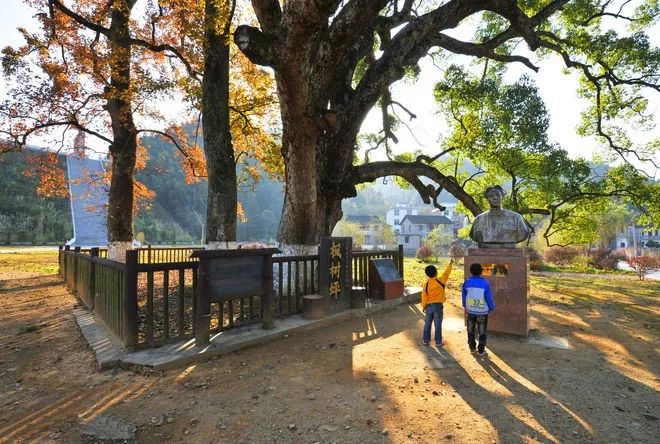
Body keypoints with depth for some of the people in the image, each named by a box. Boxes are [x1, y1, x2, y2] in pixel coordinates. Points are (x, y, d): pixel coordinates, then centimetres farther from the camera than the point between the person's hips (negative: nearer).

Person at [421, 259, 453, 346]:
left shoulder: (426, 284, -6)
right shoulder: (440, 281, -11)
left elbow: (424, 297, -1)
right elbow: (446, 273, 5)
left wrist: (423, 306, 12)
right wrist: (450, 264, 18)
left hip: (429, 306, 2)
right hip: (438, 306, -2)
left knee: (427, 324, 12)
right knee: (438, 324, 5)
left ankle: (426, 340, 19)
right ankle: (438, 342, 12)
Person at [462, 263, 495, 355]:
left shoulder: (467, 282, -8)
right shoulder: (485, 283, -18)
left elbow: (464, 296, 2)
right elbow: (489, 297, -12)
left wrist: (465, 306, 20)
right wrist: (491, 308, 5)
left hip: (470, 310, 3)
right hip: (482, 311, -2)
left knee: (471, 330, 17)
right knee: (482, 331, 12)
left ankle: (472, 348, 25)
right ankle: (481, 350, 18)